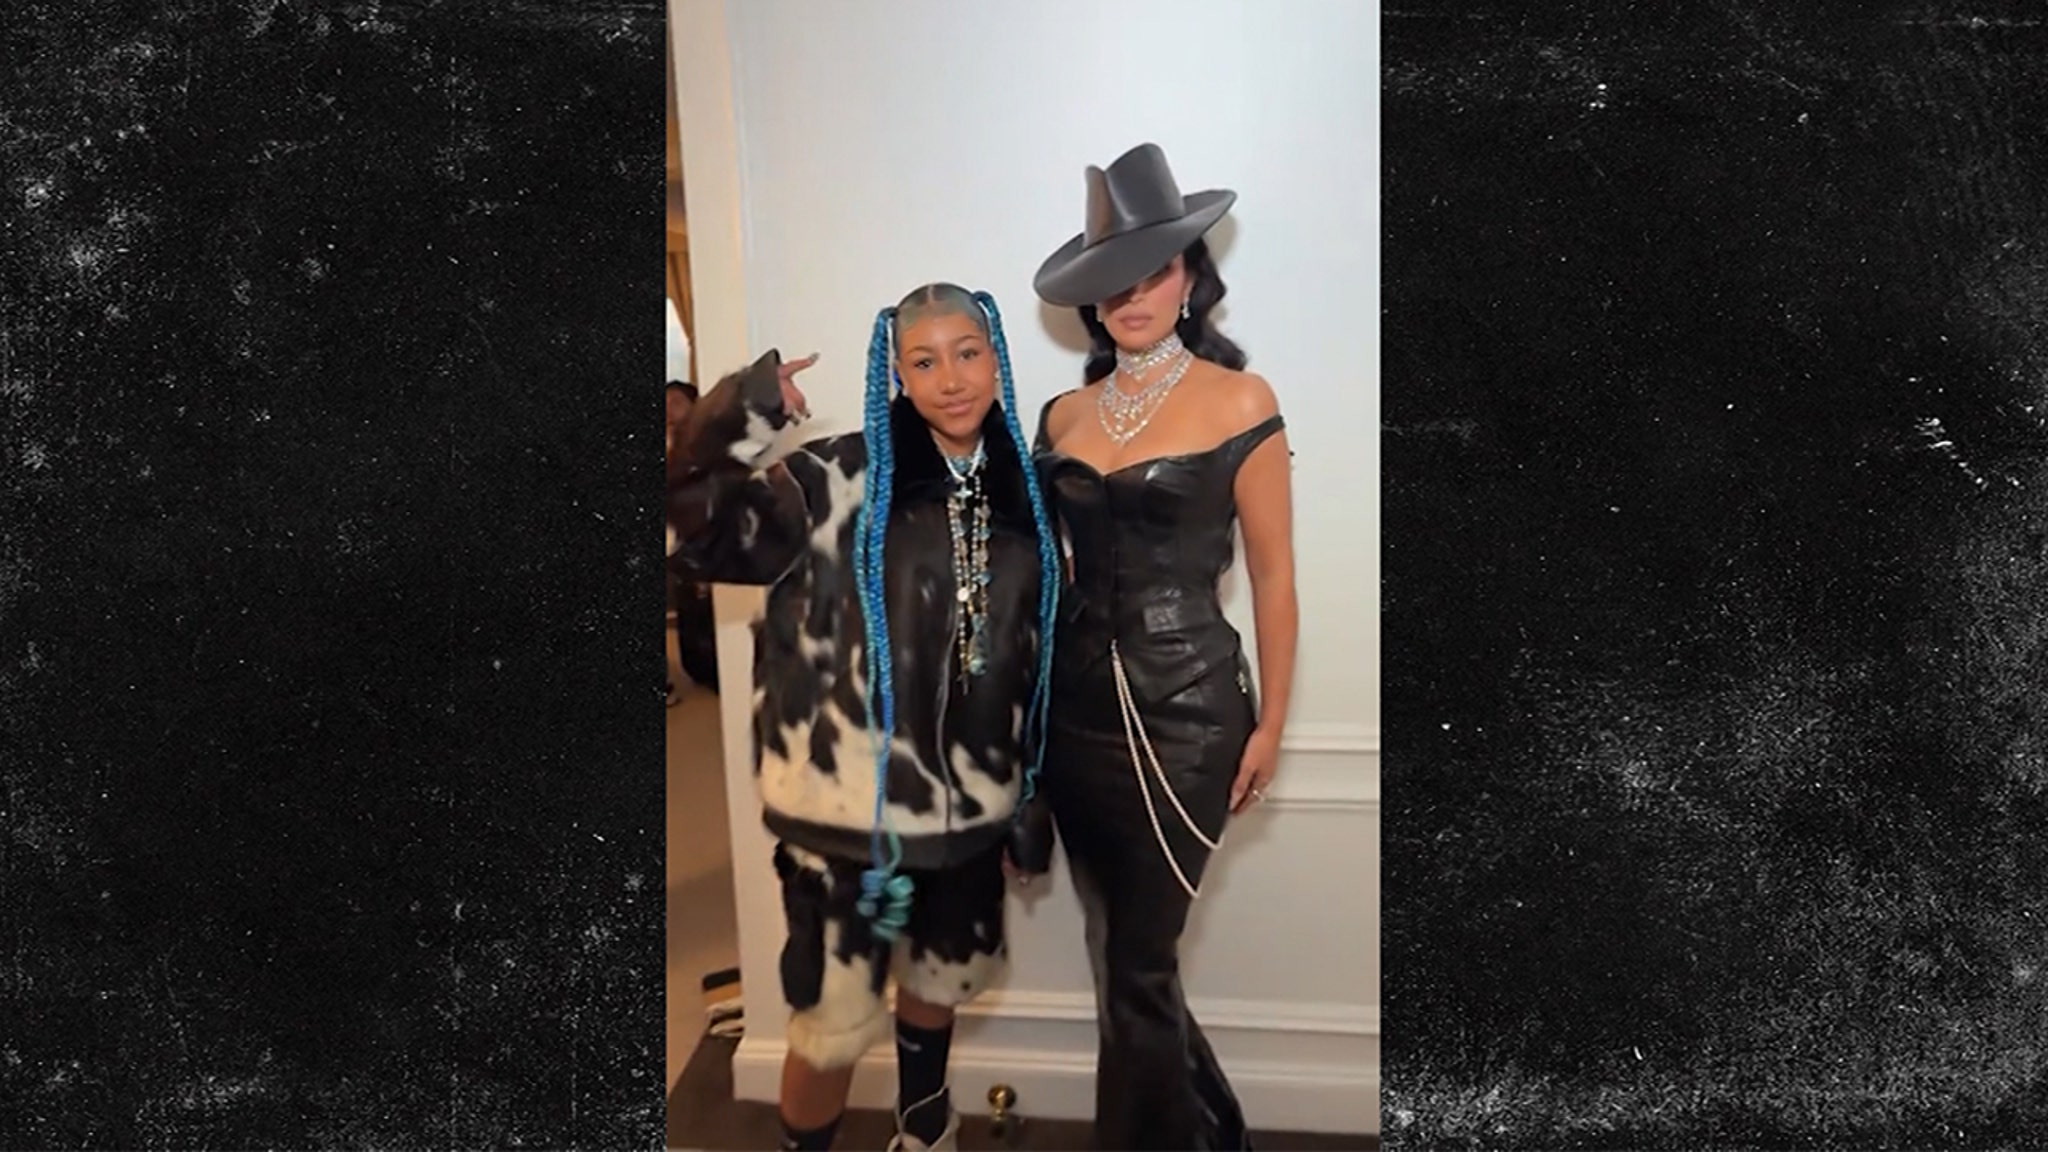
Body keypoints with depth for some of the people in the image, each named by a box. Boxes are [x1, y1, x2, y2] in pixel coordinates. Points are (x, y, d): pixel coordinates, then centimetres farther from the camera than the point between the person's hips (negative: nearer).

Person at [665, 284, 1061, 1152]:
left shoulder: (1019, 496, 4)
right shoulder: (837, 481, -11)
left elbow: (1032, 665, 10)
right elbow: (690, 526, -20)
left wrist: (1033, 798, 13)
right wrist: (746, 410, -31)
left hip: (970, 809, 6)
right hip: (851, 812, -5)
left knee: (940, 984, 26)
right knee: (837, 1028, 5)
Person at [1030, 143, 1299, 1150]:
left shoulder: (1239, 403, -5)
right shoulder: (1064, 415, 7)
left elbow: (1272, 574, -3)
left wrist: (1269, 723, -3)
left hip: (1184, 706, -5)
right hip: (1075, 702, 5)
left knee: (1138, 966, 2)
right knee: (1124, 951, 16)